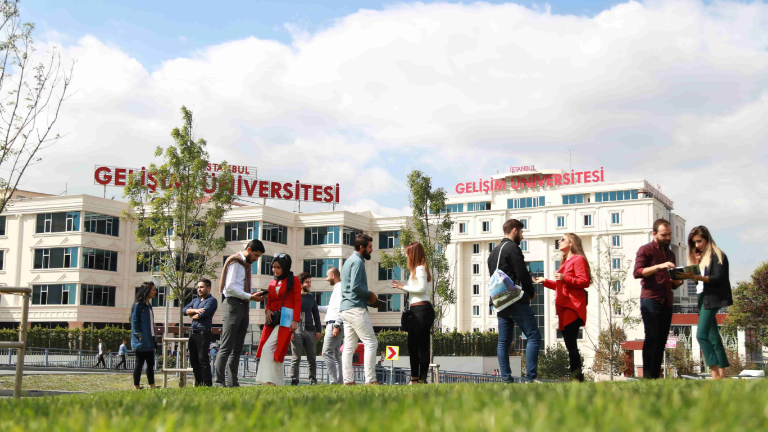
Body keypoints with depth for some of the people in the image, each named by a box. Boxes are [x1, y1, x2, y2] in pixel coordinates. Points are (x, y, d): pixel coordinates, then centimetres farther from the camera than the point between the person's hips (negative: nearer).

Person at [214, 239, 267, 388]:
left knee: (238, 348, 7)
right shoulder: (235, 262, -7)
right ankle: (219, 382, -12)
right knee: (226, 347, -12)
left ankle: (233, 382, 10)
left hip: (243, 306, 9)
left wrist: (254, 296, 3)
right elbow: (230, 287, -16)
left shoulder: (247, 264, 20)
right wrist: (250, 297, -17)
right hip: (233, 304, -9)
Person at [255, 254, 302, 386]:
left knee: (268, 348, -18)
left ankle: (269, 380, -19)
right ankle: (279, 382, 9)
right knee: (276, 351, 3)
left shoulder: (293, 280, 2)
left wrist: (295, 320, -13)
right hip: (273, 319, 6)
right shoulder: (272, 283, 19)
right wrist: (267, 310, -1)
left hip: (286, 318, -6)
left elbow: (297, 301, -4)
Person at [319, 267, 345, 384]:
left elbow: (340, 308, -18)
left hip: (334, 325, -10)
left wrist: (336, 326, -23)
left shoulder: (340, 288, -7)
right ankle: (339, 381, 7)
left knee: (327, 353, -14)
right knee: (335, 355, 8)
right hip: (333, 325, 10)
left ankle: (334, 381, -17)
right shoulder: (337, 288, 25)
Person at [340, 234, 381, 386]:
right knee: (371, 343, -7)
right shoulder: (358, 262, -10)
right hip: (356, 309, -10)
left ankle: (348, 380, 6)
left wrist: (367, 296, 14)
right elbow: (355, 287, -20)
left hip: (346, 309, 10)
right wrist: (370, 295, -6)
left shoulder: (350, 260, 21)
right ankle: (370, 379, -10)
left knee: (349, 346, 7)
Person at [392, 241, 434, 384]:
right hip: (416, 310, 11)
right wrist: (402, 286, 9)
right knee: (412, 344, 13)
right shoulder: (416, 269, 20)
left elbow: (422, 288, -19)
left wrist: (404, 287, -10)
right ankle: (414, 378, 19)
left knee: (422, 345, -7)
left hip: (422, 309, -11)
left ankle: (422, 379, -5)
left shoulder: (420, 268, -9)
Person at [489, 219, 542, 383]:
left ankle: (506, 378, 5)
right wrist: (531, 292, 3)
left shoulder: (494, 252, 19)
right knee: (534, 336, -6)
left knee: (503, 341, 6)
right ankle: (531, 377, -12)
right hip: (517, 301, -9)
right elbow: (522, 274, -13)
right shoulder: (512, 248, -8)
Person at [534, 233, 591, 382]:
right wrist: (545, 281, 23)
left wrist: (565, 278, -22)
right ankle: (576, 377, 8)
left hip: (573, 308, -9)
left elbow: (585, 282, -14)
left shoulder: (578, 259, -4)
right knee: (570, 344, 7)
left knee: (571, 343, -13)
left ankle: (577, 377, -13)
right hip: (564, 308, 9)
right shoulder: (565, 262, 24)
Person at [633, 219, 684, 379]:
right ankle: (647, 376, -14)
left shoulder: (670, 254, 24)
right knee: (652, 338, -13)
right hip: (650, 299, -6)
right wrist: (659, 266, -20)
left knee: (661, 340, 2)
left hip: (666, 301, 7)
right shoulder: (645, 250, 4)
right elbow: (637, 272, -11)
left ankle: (656, 376, 3)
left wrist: (678, 281, 5)